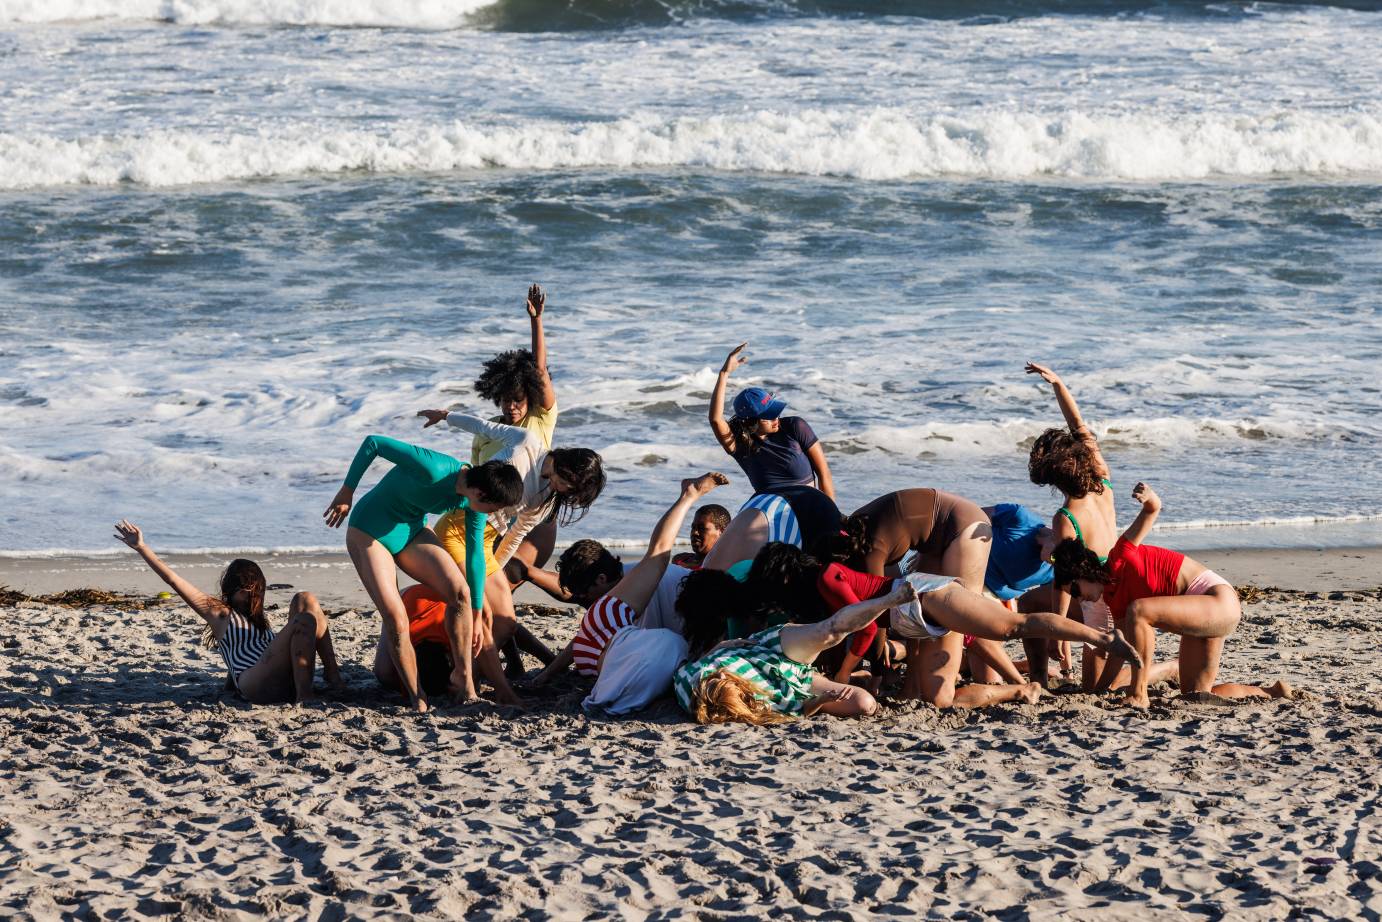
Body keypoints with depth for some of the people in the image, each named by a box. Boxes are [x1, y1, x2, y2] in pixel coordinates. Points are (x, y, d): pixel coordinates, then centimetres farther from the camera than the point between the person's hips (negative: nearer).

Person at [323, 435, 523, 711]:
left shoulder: (473, 501, -11)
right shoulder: (433, 469, -35)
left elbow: (476, 554, 0)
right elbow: (373, 443, -27)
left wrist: (476, 614, 4)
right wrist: (346, 492, -18)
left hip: (413, 532, 6)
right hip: (370, 531, -6)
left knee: (460, 592, -14)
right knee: (395, 620, -15)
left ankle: (463, 679, -4)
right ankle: (416, 698, 1)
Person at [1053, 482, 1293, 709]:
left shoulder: (1120, 556, -10)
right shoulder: (1113, 599, 13)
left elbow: (1154, 508, -16)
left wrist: (1150, 499, -39)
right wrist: (1099, 689, 14)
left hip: (1220, 600, -10)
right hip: (1202, 613, 10)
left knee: (1137, 610, -27)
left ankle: (1139, 694, -23)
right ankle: (1271, 693, 26)